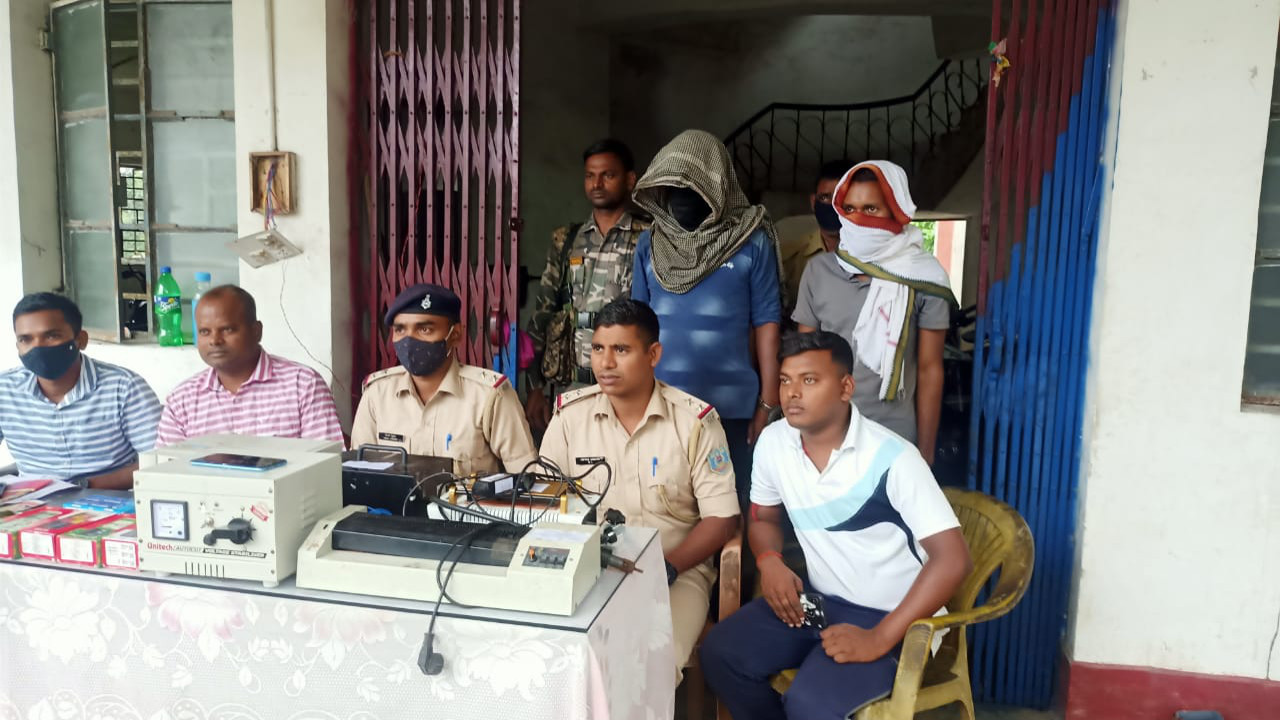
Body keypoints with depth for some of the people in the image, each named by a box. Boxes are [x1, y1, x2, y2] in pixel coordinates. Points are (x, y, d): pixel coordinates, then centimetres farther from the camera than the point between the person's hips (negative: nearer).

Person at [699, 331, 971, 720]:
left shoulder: (891, 457, -22)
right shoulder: (773, 442, -4)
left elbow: (952, 559, -23)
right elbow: (763, 516, 15)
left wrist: (880, 639, -25)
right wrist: (770, 561, -8)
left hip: (888, 614, -6)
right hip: (818, 599, 6)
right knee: (720, 653, -10)